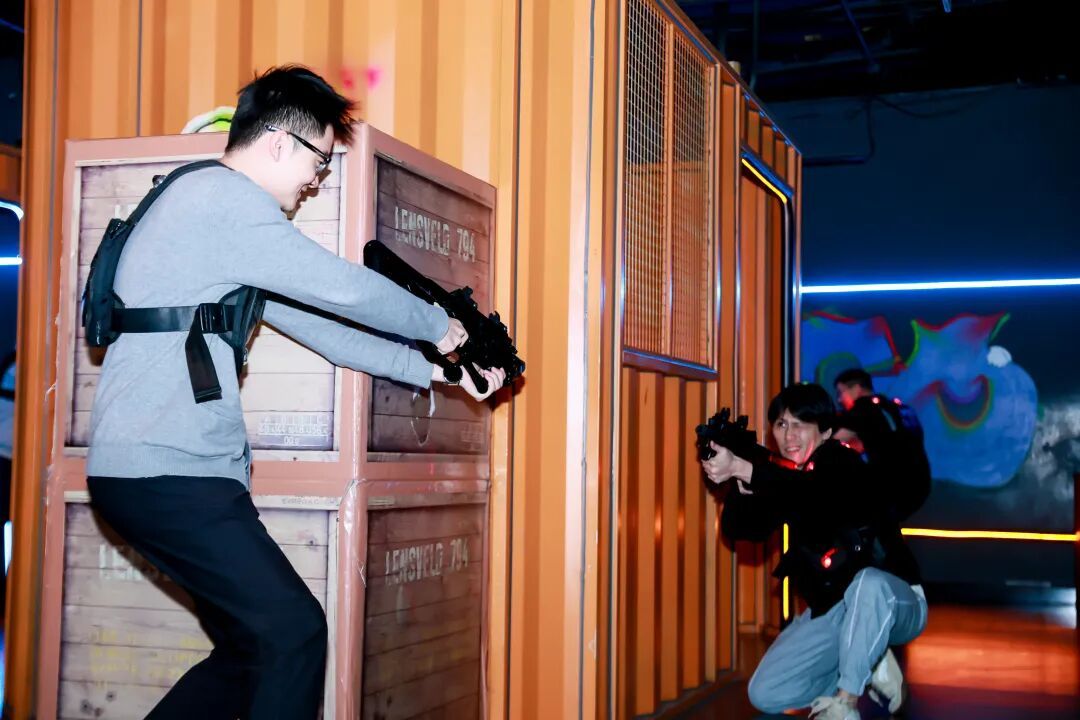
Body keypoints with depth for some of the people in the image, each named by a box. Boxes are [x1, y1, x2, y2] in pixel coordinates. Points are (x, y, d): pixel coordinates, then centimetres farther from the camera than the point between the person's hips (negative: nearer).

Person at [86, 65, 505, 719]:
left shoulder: (215, 208, 22)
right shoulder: (224, 195, -11)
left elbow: (315, 323, 19)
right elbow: (344, 289, -12)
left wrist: (429, 369, 16)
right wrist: (439, 326, 5)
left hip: (147, 471, 10)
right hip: (169, 474, -10)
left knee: (252, 652, 12)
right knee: (292, 631, -9)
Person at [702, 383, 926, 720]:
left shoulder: (846, 465, -17)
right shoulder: (783, 478, 1)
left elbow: (816, 492, -41)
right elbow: (738, 528, -13)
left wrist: (742, 468, -51)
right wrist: (740, 482, -31)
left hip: (893, 605, -6)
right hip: (830, 612, 6)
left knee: (868, 582, -41)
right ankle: (869, 669, 12)